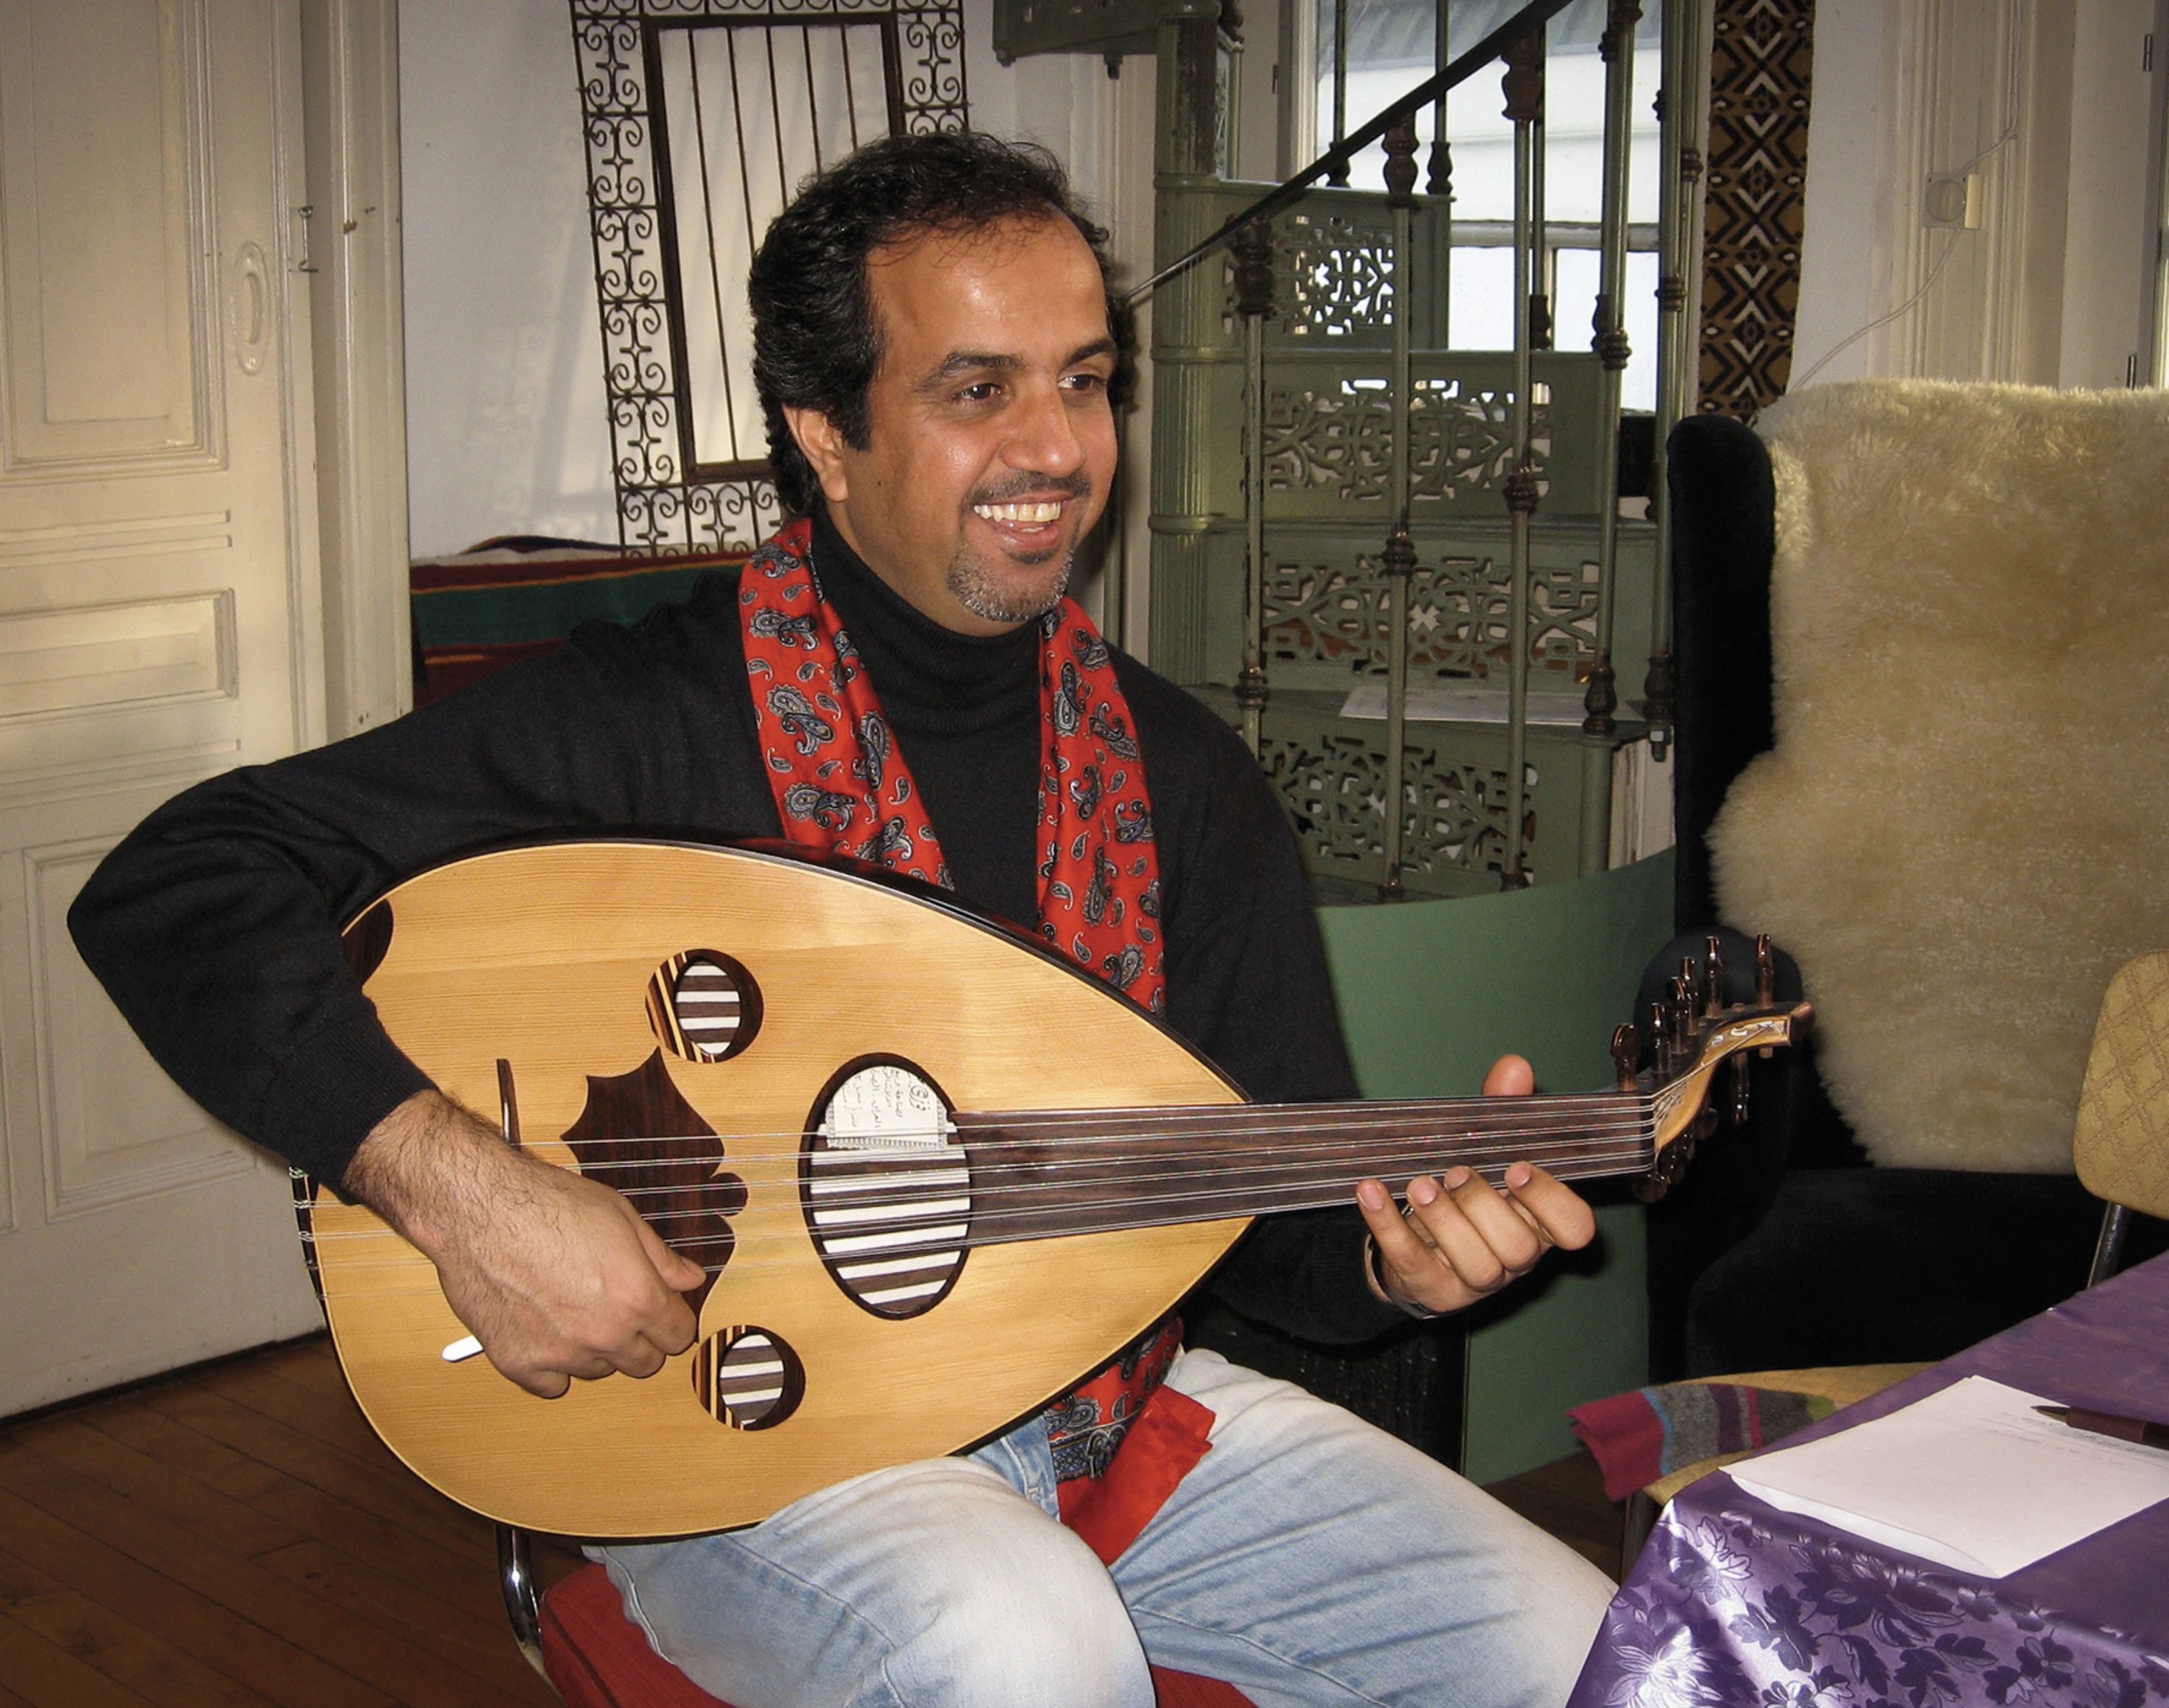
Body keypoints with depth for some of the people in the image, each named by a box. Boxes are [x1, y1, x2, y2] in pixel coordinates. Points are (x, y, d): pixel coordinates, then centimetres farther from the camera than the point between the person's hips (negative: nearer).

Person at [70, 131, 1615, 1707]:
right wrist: (456, 1183, -30)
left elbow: (1281, 1220, 5)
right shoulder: (653, 719, -14)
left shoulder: (1178, 774, 2)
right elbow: (179, 885, -18)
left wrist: (1400, 1253, -19)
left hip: (1102, 1396, 4)